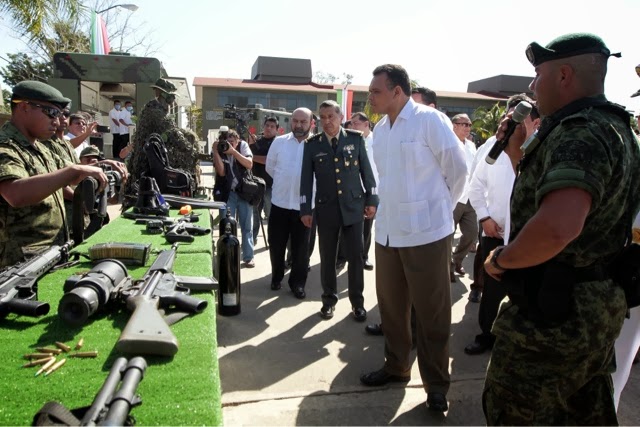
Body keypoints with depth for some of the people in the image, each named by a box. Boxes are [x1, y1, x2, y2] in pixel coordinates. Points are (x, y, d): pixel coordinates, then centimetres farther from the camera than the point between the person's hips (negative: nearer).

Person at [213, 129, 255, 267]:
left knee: (247, 226, 6)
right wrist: (216, 152, -22)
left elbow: (249, 164, -16)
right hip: (227, 193, 0)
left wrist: (233, 151, -26)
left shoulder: (243, 145, -3)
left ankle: (248, 257, 17)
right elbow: (221, 172, -15)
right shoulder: (219, 151, -3)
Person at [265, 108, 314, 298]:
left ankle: (298, 283, 25)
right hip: (280, 203, 2)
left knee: (301, 248, 9)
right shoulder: (279, 142, 1)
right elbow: (269, 166, 12)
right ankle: (276, 277, 33)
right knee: (276, 245, 13)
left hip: (304, 205, -2)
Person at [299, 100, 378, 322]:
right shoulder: (312, 144, 2)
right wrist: (305, 209, 0)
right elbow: (306, 179, 3)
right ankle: (329, 300, 24)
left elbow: (366, 171, 5)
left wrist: (371, 200, 3)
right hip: (326, 208, 1)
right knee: (327, 258, 8)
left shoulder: (356, 138, 2)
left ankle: (357, 302, 18)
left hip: (353, 206, 0)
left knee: (356, 256, 3)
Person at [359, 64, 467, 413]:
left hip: (426, 232, -6)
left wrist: (440, 208, 4)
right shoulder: (379, 130, 9)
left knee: (431, 312, 5)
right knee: (390, 305, 16)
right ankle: (395, 366, 36)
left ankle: (436, 384, 22)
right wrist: (392, 209, 14)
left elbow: (457, 169, -5)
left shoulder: (430, 120, -11)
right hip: (387, 231, 7)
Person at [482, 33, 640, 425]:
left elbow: (558, 226, -41)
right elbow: (543, 189, 21)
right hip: (598, 306, 10)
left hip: (554, 310, -10)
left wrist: (500, 260, -23)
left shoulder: (581, 132, -23)